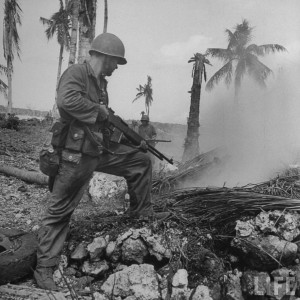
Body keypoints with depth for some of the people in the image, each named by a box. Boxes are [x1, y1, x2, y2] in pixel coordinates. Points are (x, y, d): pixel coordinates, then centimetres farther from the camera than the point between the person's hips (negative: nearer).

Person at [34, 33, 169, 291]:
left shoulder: (101, 82, 15)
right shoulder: (76, 73, -13)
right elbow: (67, 100, -34)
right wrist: (98, 109, -20)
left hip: (102, 149, 9)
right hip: (77, 154, -9)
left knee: (141, 162, 13)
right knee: (59, 210, -1)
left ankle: (141, 211, 29)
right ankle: (44, 268, 9)